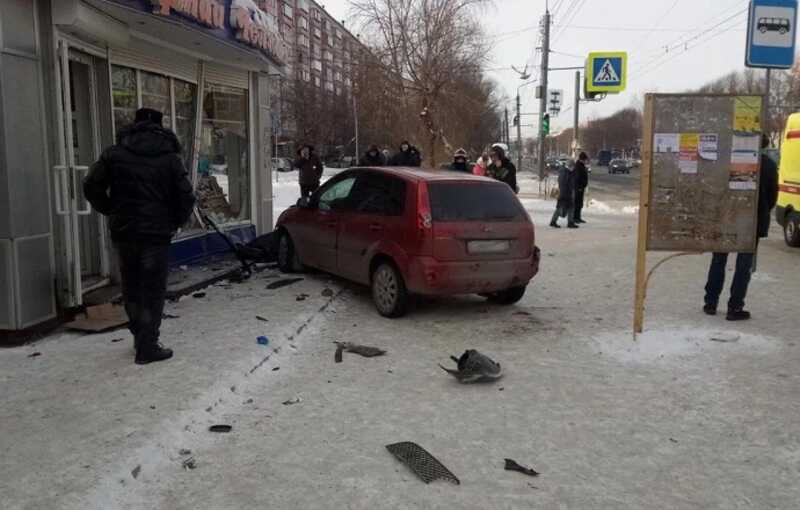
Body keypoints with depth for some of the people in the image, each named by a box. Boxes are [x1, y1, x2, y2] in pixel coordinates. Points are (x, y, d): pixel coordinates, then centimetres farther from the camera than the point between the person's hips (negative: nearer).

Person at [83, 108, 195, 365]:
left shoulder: (114, 153, 3)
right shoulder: (170, 157, -3)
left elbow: (92, 187, 0)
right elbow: (185, 197, -7)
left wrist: (111, 211, 12)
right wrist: (175, 222, 7)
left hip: (123, 231, 3)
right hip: (156, 232, -3)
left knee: (131, 286, 18)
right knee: (153, 290, 3)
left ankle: (141, 337, 29)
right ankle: (147, 347, 3)